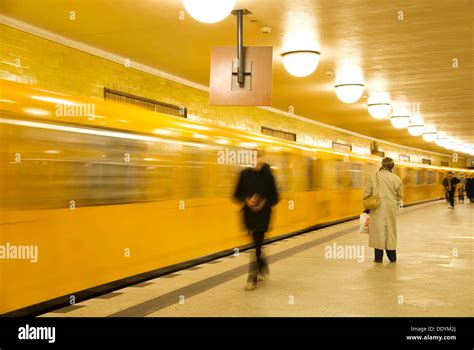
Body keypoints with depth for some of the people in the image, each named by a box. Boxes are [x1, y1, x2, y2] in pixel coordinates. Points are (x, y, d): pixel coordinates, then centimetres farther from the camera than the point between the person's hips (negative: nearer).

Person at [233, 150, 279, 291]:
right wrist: (246, 200, -13)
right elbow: (237, 194, 6)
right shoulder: (245, 174, 1)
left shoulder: (267, 175, -3)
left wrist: (264, 202, -17)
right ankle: (263, 267, 40)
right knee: (255, 244, 12)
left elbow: (274, 197, 1)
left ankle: (253, 279, 2)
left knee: (255, 245, -6)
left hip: (263, 214, -3)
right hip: (248, 213, 3)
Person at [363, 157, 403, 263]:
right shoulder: (396, 178, -1)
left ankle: (378, 257, 5)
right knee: (390, 230, 12)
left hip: (377, 207, -1)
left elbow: (367, 193, 0)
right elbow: (400, 196, 6)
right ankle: (392, 256, 20)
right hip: (390, 207, 1)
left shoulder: (374, 176, -2)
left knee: (378, 230, 5)